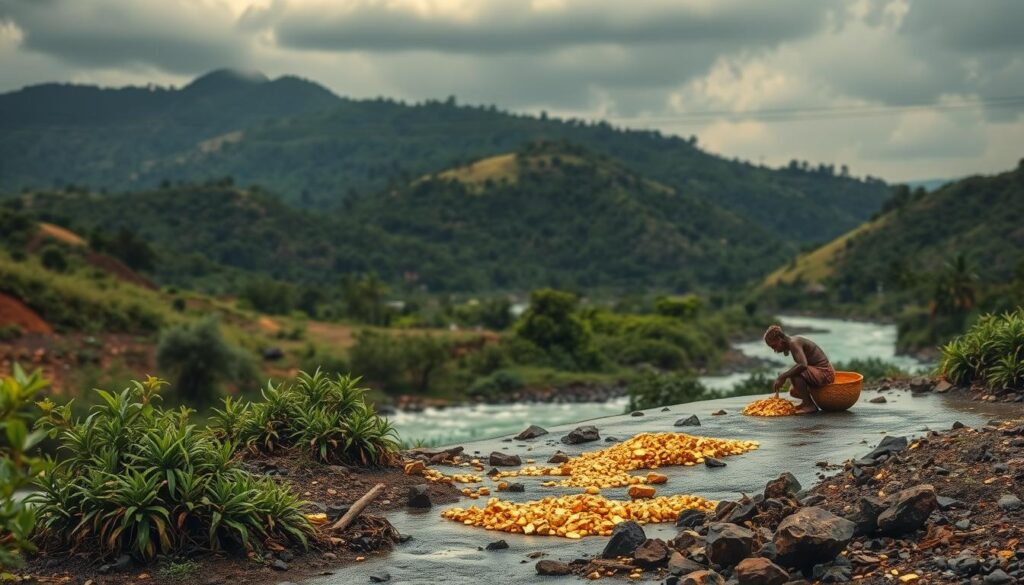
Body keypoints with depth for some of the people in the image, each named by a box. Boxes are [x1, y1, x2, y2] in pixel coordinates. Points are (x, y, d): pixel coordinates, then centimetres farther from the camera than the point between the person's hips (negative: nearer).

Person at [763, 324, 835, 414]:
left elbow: (803, 365, -35)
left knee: (794, 374, -30)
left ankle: (809, 405, -19)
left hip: (824, 373, -10)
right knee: (794, 392, 16)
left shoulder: (793, 343, -20)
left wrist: (782, 376, -28)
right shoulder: (793, 342, 10)